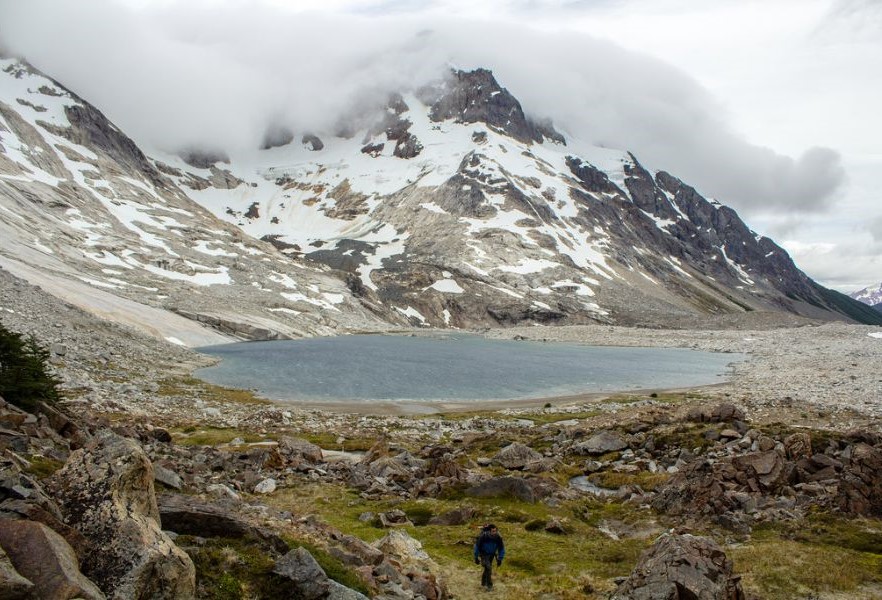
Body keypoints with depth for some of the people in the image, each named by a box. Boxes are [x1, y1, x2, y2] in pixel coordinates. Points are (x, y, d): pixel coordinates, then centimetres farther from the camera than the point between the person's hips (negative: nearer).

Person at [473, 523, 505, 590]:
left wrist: (500, 559, -6)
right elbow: (477, 546, -18)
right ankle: (489, 585, -11)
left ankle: (483, 582, 38)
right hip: (484, 554, -4)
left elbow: (501, 548, -8)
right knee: (488, 567, -20)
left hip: (492, 554, 4)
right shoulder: (483, 536, -33)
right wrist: (476, 558, -11)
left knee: (487, 568, 15)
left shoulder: (498, 537, -24)